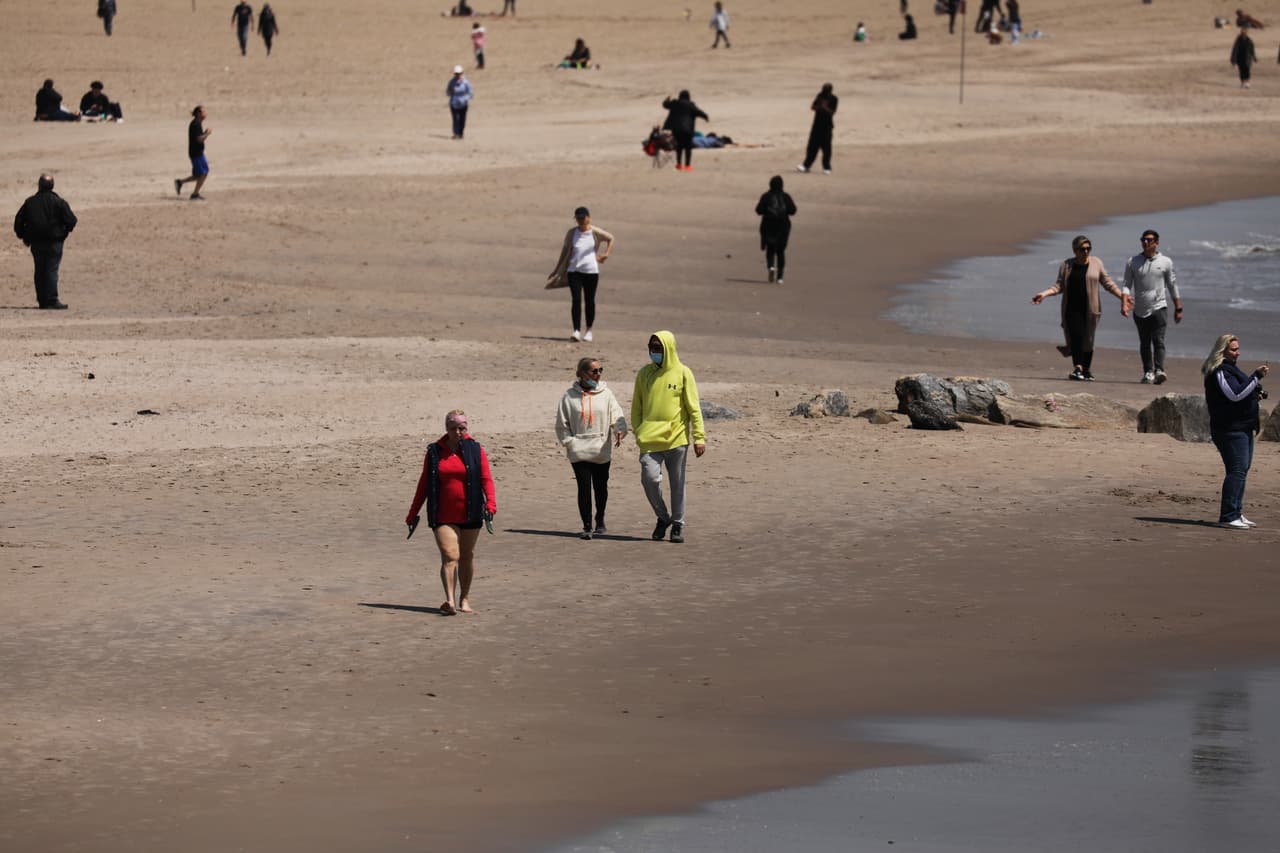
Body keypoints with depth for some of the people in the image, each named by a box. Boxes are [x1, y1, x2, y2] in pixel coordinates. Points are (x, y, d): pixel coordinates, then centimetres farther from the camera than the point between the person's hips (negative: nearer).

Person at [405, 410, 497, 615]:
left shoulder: (475, 450, 3)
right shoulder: (434, 452, 5)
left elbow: (486, 479, -4)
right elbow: (424, 484, 11)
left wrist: (490, 503, -22)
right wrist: (413, 513, 12)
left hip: (470, 514, 1)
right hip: (443, 516, -1)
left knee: (467, 557, 12)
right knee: (449, 556, -14)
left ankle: (464, 599, 27)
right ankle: (450, 601, -24)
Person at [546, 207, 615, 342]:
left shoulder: (595, 233, -2)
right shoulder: (572, 233, 3)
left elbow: (610, 238, 15)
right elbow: (565, 251, 11)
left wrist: (606, 253, 3)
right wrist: (557, 270, 11)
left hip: (591, 271, 0)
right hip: (574, 271, 0)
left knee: (590, 301, 8)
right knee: (576, 300, -10)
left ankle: (589, 331, 22)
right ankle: (576, 331, -14)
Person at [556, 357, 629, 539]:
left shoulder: (606, 394, 3)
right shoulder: (570, 396, 1)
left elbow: (617, 415, -3)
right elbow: (562, 424, 5)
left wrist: (620, 430, -22)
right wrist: (569, 442, -5)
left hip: (602, 451, 2)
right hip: (579, 452, -1)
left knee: (600, 487, 12)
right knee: (584, 487, -8)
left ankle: (600, 522, 30)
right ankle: (587, 526, -3)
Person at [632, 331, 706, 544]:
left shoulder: (682, 373, -1)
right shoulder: (644, 374, 8)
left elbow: (694, 407, -1)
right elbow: (636, 408, 14)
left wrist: (699, 437, -7)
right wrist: (638, 433, 4)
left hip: (676, 439, -2)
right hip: (651, 439, 2)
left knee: (677, 484, 5)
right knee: (650, 478, -13)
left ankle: (678, 524, 19)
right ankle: (663, 518, 8)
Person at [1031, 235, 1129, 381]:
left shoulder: (1096, 264, 6)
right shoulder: (1067, 265, 7)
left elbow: (1108, 283, 10)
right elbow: (1059, 286, 4)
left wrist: (1122, 296, 4)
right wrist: (1044, 294, -10)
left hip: (1090, 308, 0)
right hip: (1072, 308, 0)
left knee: (1087, 339, 2)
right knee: (1076, 336, -16)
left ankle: (1087, 371, 14)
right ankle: (1078, 369, -25)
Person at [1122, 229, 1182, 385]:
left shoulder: (1165, 262, 5)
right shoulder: (1133, 262, 5)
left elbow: (1172, 285, 12)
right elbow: (1127, 284, 2)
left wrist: (1178, 308, 13)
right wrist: (1125, 300, -17)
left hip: (1159, 307, -2)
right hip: (1140, 310, 2)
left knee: (1158, 341, -16)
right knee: (1144, 343, 8)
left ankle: (1159, 371, -28)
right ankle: (1148, 372, 17)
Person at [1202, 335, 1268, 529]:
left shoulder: (1230, 368, 19)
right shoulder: (1219, 373, -14)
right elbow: (1235, 394, -25)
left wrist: (1255, 394, 9)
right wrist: (1256, 376, -24)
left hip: (1243, 428, 11)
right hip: (1230, 429, -11)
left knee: (1242, 470, 13)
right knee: (1237, 471, -14)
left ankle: (1235, 513, 20)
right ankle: (1228, 516, -16)